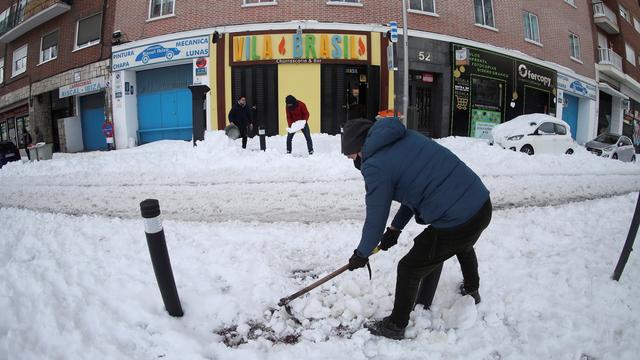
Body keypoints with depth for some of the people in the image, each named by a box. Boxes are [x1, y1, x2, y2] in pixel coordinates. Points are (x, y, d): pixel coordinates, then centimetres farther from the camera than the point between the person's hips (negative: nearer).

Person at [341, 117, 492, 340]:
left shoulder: (376, 166, -14)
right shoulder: (407, 137, 11)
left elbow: (375, 219, -6)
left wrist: (361, 254, 12)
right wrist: (395, 228, 22)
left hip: (457, 222, -9)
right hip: (483, 205, 9)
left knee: (409, 270, 10)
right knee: (463, 245, 40)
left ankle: (395, 326, 30)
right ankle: (472, 290, 67)